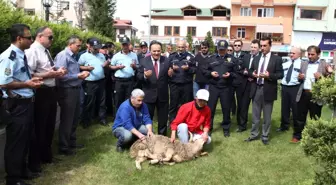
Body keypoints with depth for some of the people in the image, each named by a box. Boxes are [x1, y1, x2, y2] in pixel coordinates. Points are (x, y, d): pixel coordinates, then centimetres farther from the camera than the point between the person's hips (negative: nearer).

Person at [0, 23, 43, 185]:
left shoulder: (21, 55, 11)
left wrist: (32, 80, 8)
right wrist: (27, 84, -23)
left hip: (27, 103, 10)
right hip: (16, 105, -10)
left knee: (24, 140, 21)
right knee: (15, 142, 4)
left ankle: (22, 171, 38)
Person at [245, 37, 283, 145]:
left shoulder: (276, 59, -3)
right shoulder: (256, 58, 12)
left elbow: (280, 74, -7)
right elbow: (250, 71, 14)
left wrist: (269, 75, -22)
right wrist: (252, 74, -9)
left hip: (268, 90, -4)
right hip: (256, 89, 4)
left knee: (267, 116, 7)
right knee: (255, 115, 12)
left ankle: (265, 136, 19)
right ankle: (254, 134, 24)